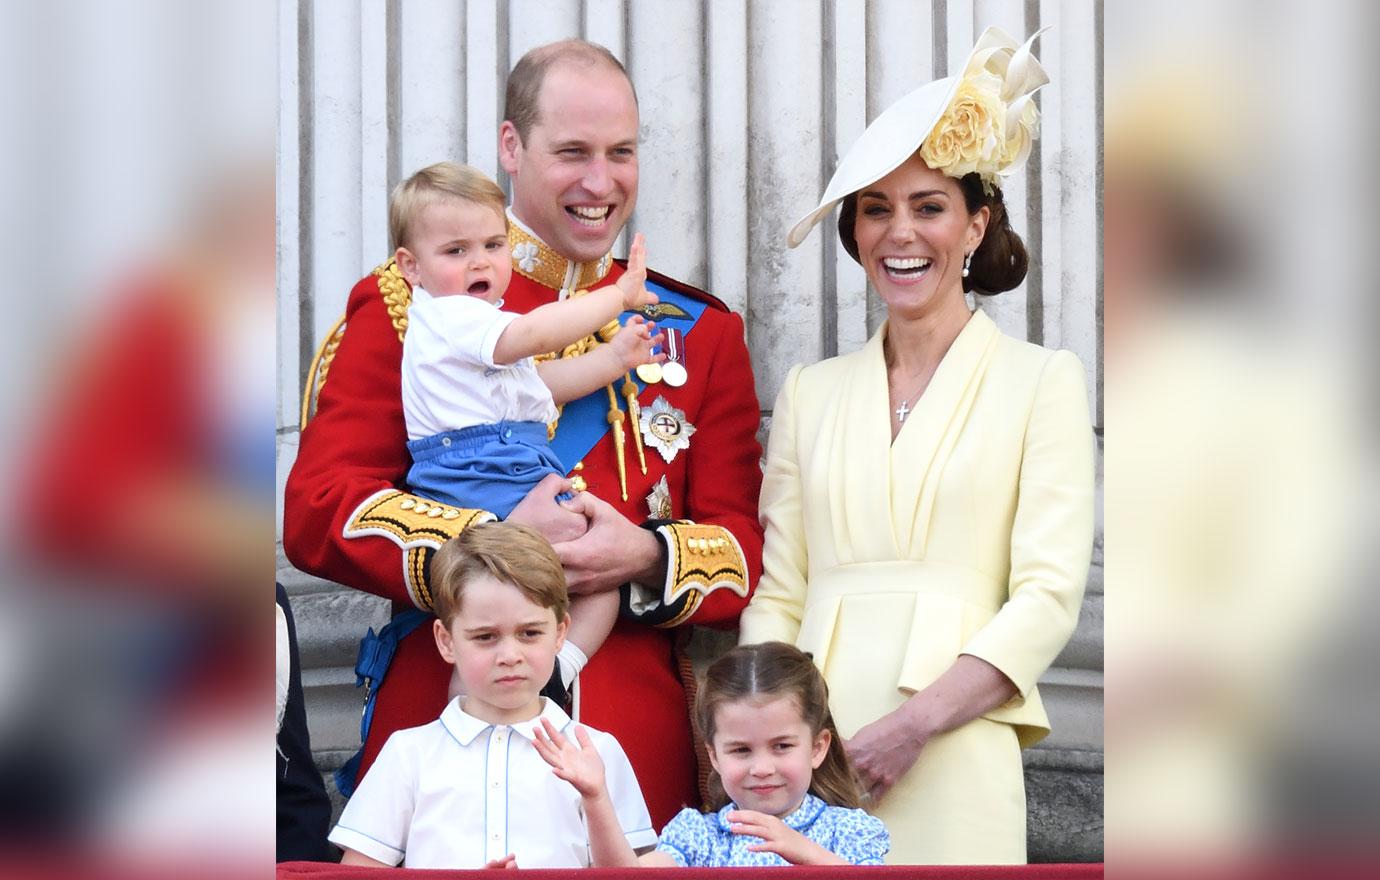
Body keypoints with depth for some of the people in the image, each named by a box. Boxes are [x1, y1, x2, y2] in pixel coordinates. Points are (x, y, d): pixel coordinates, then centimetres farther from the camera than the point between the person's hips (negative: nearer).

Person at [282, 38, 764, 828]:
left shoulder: (699, 331, 14)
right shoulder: (411, 304, 5)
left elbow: (748, 547, 9)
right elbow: (317, 509, -4)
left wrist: (648, 558, -13)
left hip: (638, 734, 2)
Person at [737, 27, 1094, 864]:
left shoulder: (1041, 380, 4)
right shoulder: (810, 392, 14)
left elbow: (1049, 596, -5)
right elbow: (777, 596, 12)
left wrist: (913, 725, -15)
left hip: (952, 761, -3)